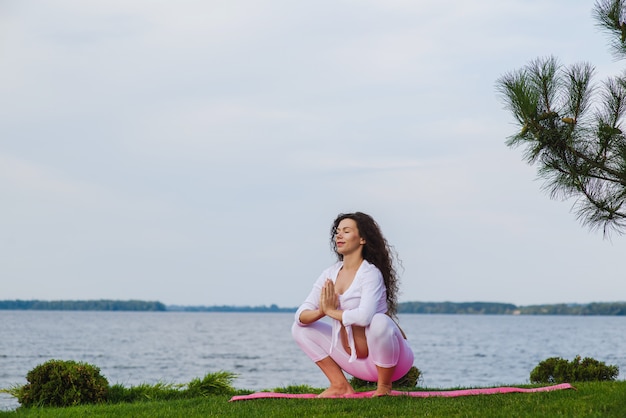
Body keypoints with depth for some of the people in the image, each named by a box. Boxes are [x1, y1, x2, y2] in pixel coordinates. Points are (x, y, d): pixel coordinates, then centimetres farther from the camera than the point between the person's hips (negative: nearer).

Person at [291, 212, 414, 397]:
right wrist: (320, 312, -27)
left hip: (387, 359, -7)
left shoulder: (371, 273, -18)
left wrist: (332, 311, -19)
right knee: (300, 328, 3)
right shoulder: (330, 274, 2)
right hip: (355, 360, 7)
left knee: (379, 322, -38)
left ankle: (384, 387, -14)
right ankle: (340, 386, 2)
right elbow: (301, 316, -4)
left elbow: (364, 316, -36)